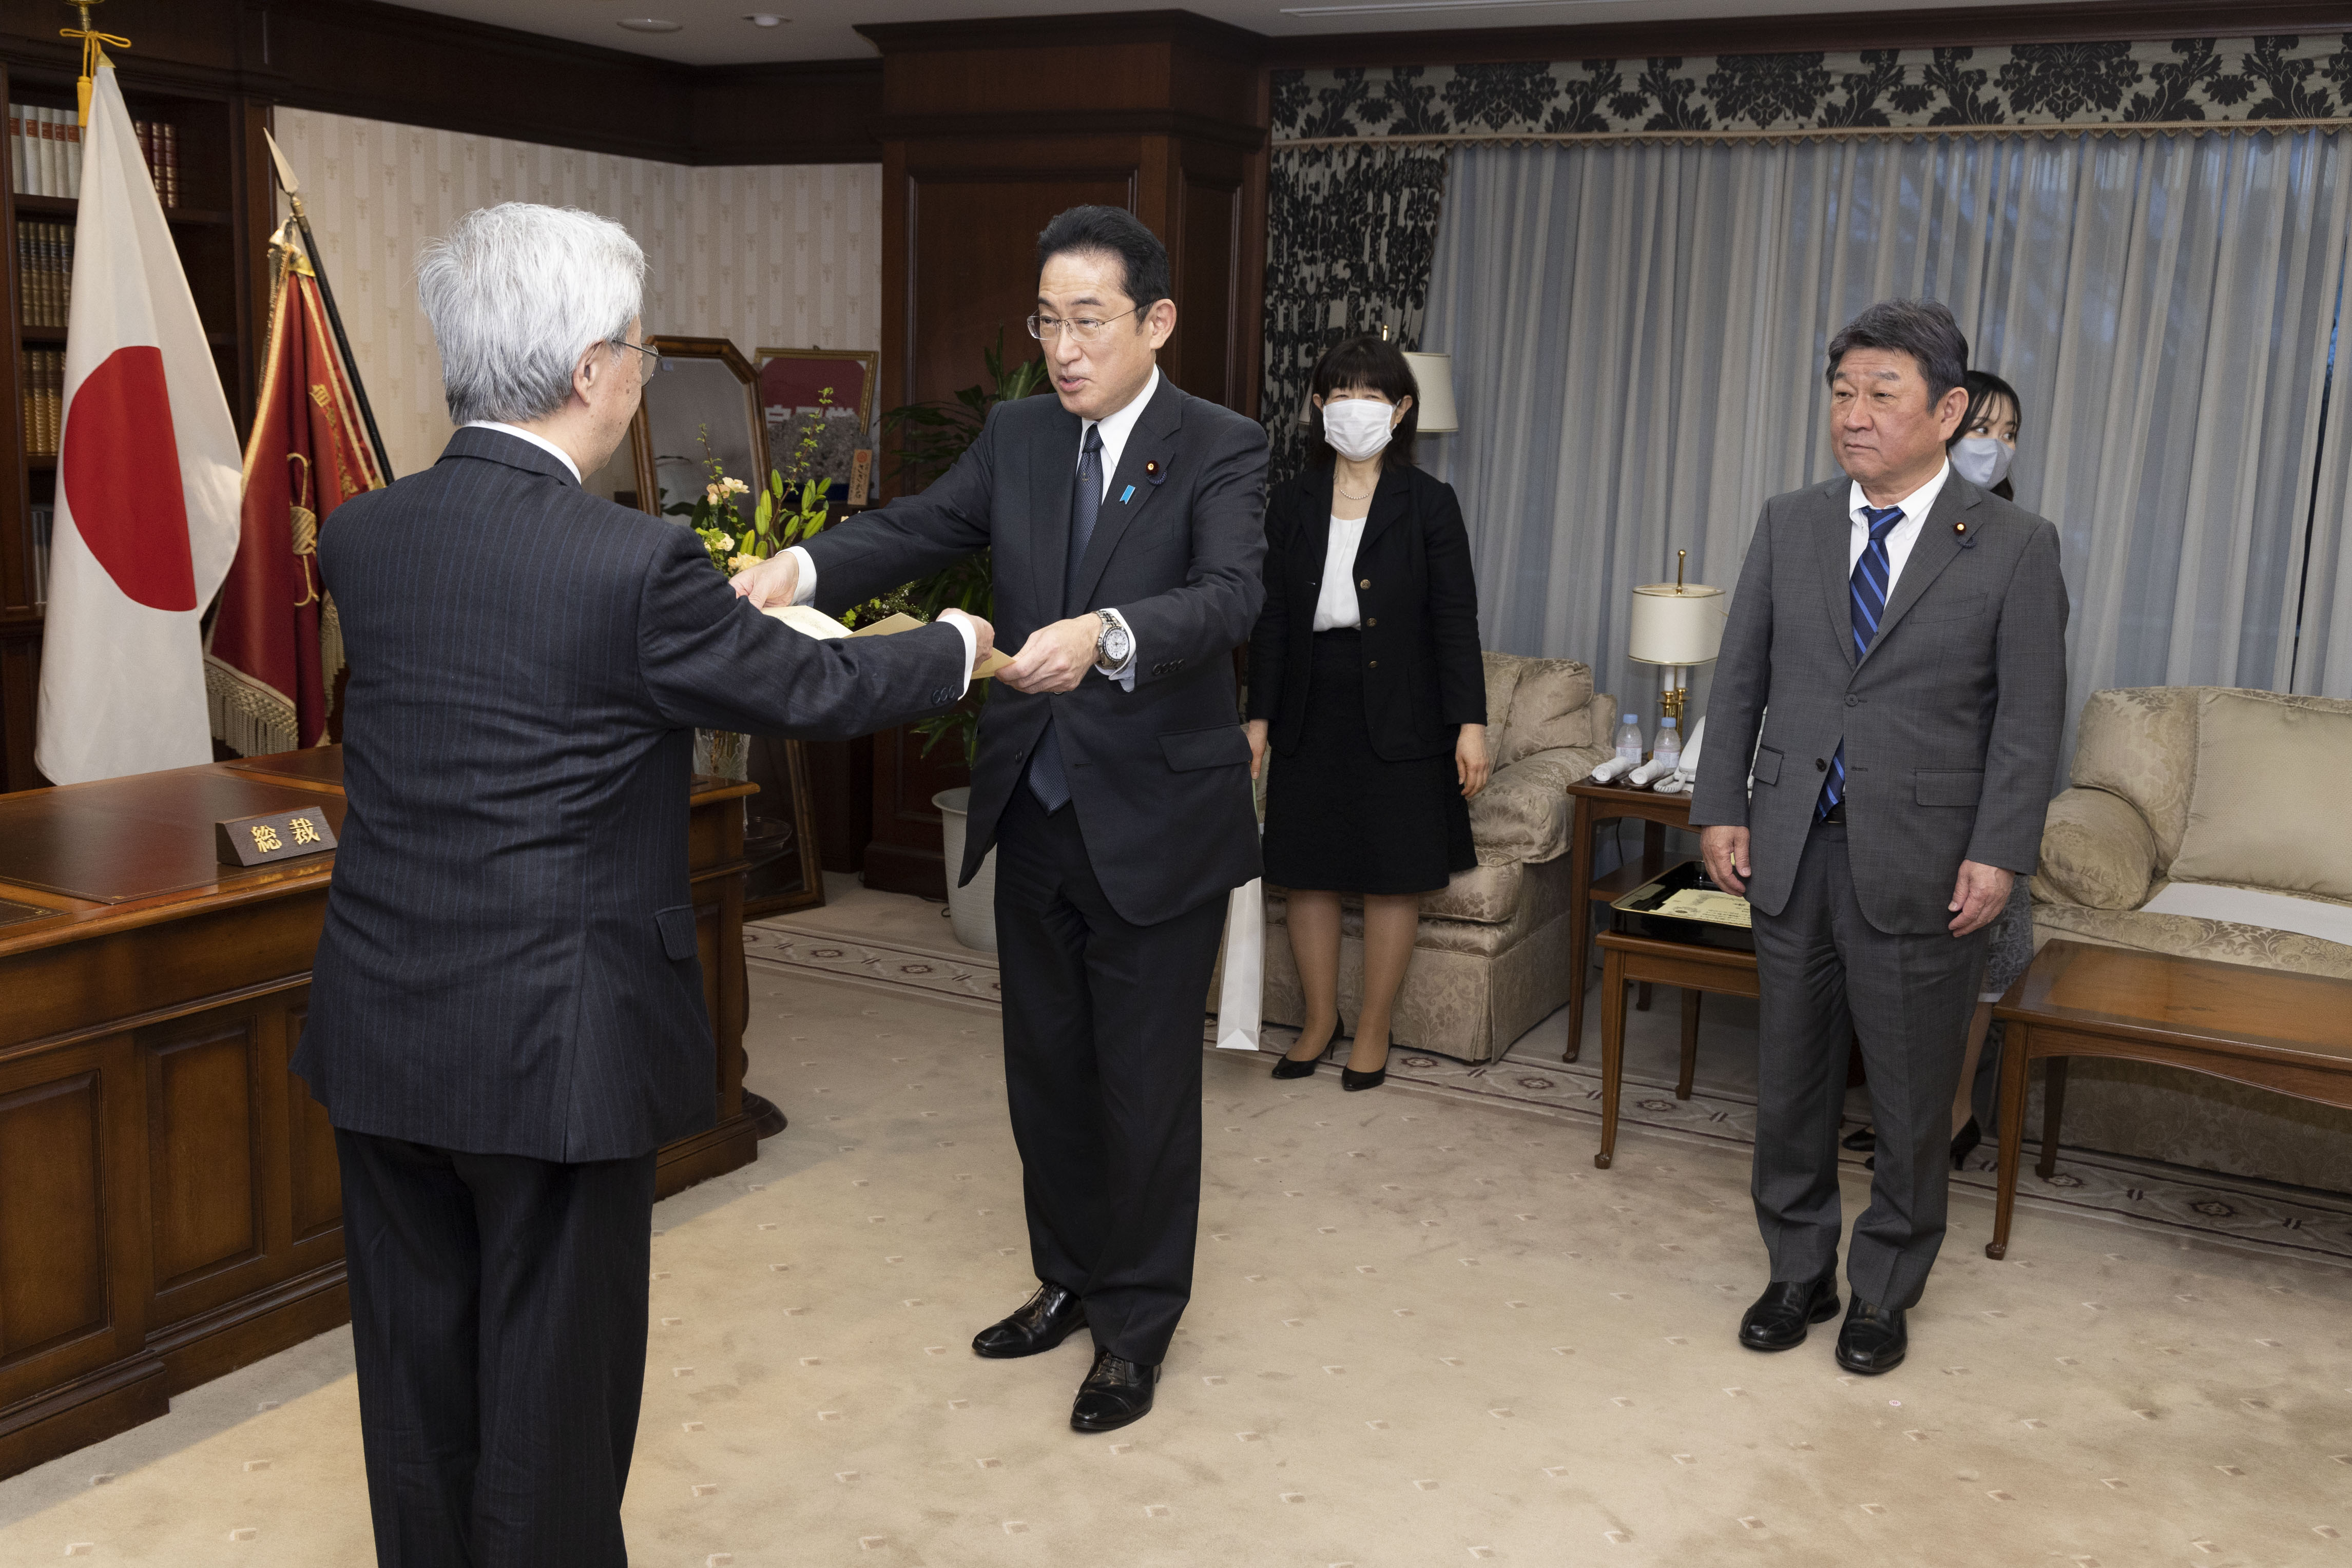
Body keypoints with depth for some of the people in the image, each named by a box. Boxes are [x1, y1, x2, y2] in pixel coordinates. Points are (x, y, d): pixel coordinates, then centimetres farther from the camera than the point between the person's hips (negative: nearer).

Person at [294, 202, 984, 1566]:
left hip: (381, 1036, 6)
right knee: (556, 1387, 12)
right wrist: (959, 649, 14)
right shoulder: (639, 564, -19)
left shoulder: (361, 538, -1)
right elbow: (812, 691, -6)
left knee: (419, 1378, 20)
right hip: (557, 1045, -6)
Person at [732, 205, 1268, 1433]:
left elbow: (1227, 597, -27)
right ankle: (1070, 1277, 38)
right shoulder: (1018, 436, 5)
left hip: (1157, 821, -5)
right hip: (1033, 813, 5)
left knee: (1144, 1081, 6)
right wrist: (803, 568, -26)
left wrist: (1105, 635, -46)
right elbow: (918, 529, -6)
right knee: (1044, 1068, 18)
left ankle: (1135, 1320, 25)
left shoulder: (1220, 450, -11)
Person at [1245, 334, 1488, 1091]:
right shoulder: (1292, 503, 5)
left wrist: (1470, 722, -12)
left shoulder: (1429, 503, -3)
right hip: (1313, 709, 3)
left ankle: (1374, 1029, 20)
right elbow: (1272, 618, 7)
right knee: (1308, 872, 8)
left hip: (1398, 714, -3)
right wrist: (1259, 717, 3)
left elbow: (1457, 619, -6)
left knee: (1394, 876, 5)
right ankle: (1319, 1018, 26)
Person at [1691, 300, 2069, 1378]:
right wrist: (1722, 809, 1)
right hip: (1792, 848, 3)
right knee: (1790, 1078, 13)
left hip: (1923, 863, -3)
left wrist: (1998, 855, -12)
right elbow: (1739, 678, 8)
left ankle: (1884, 1293, 27)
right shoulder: (1788, 526, 5)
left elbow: (2028, 721, -5)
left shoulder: (2015, 548, -4)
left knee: (1911, 1096, 9)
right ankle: (1799, 1270, 31)